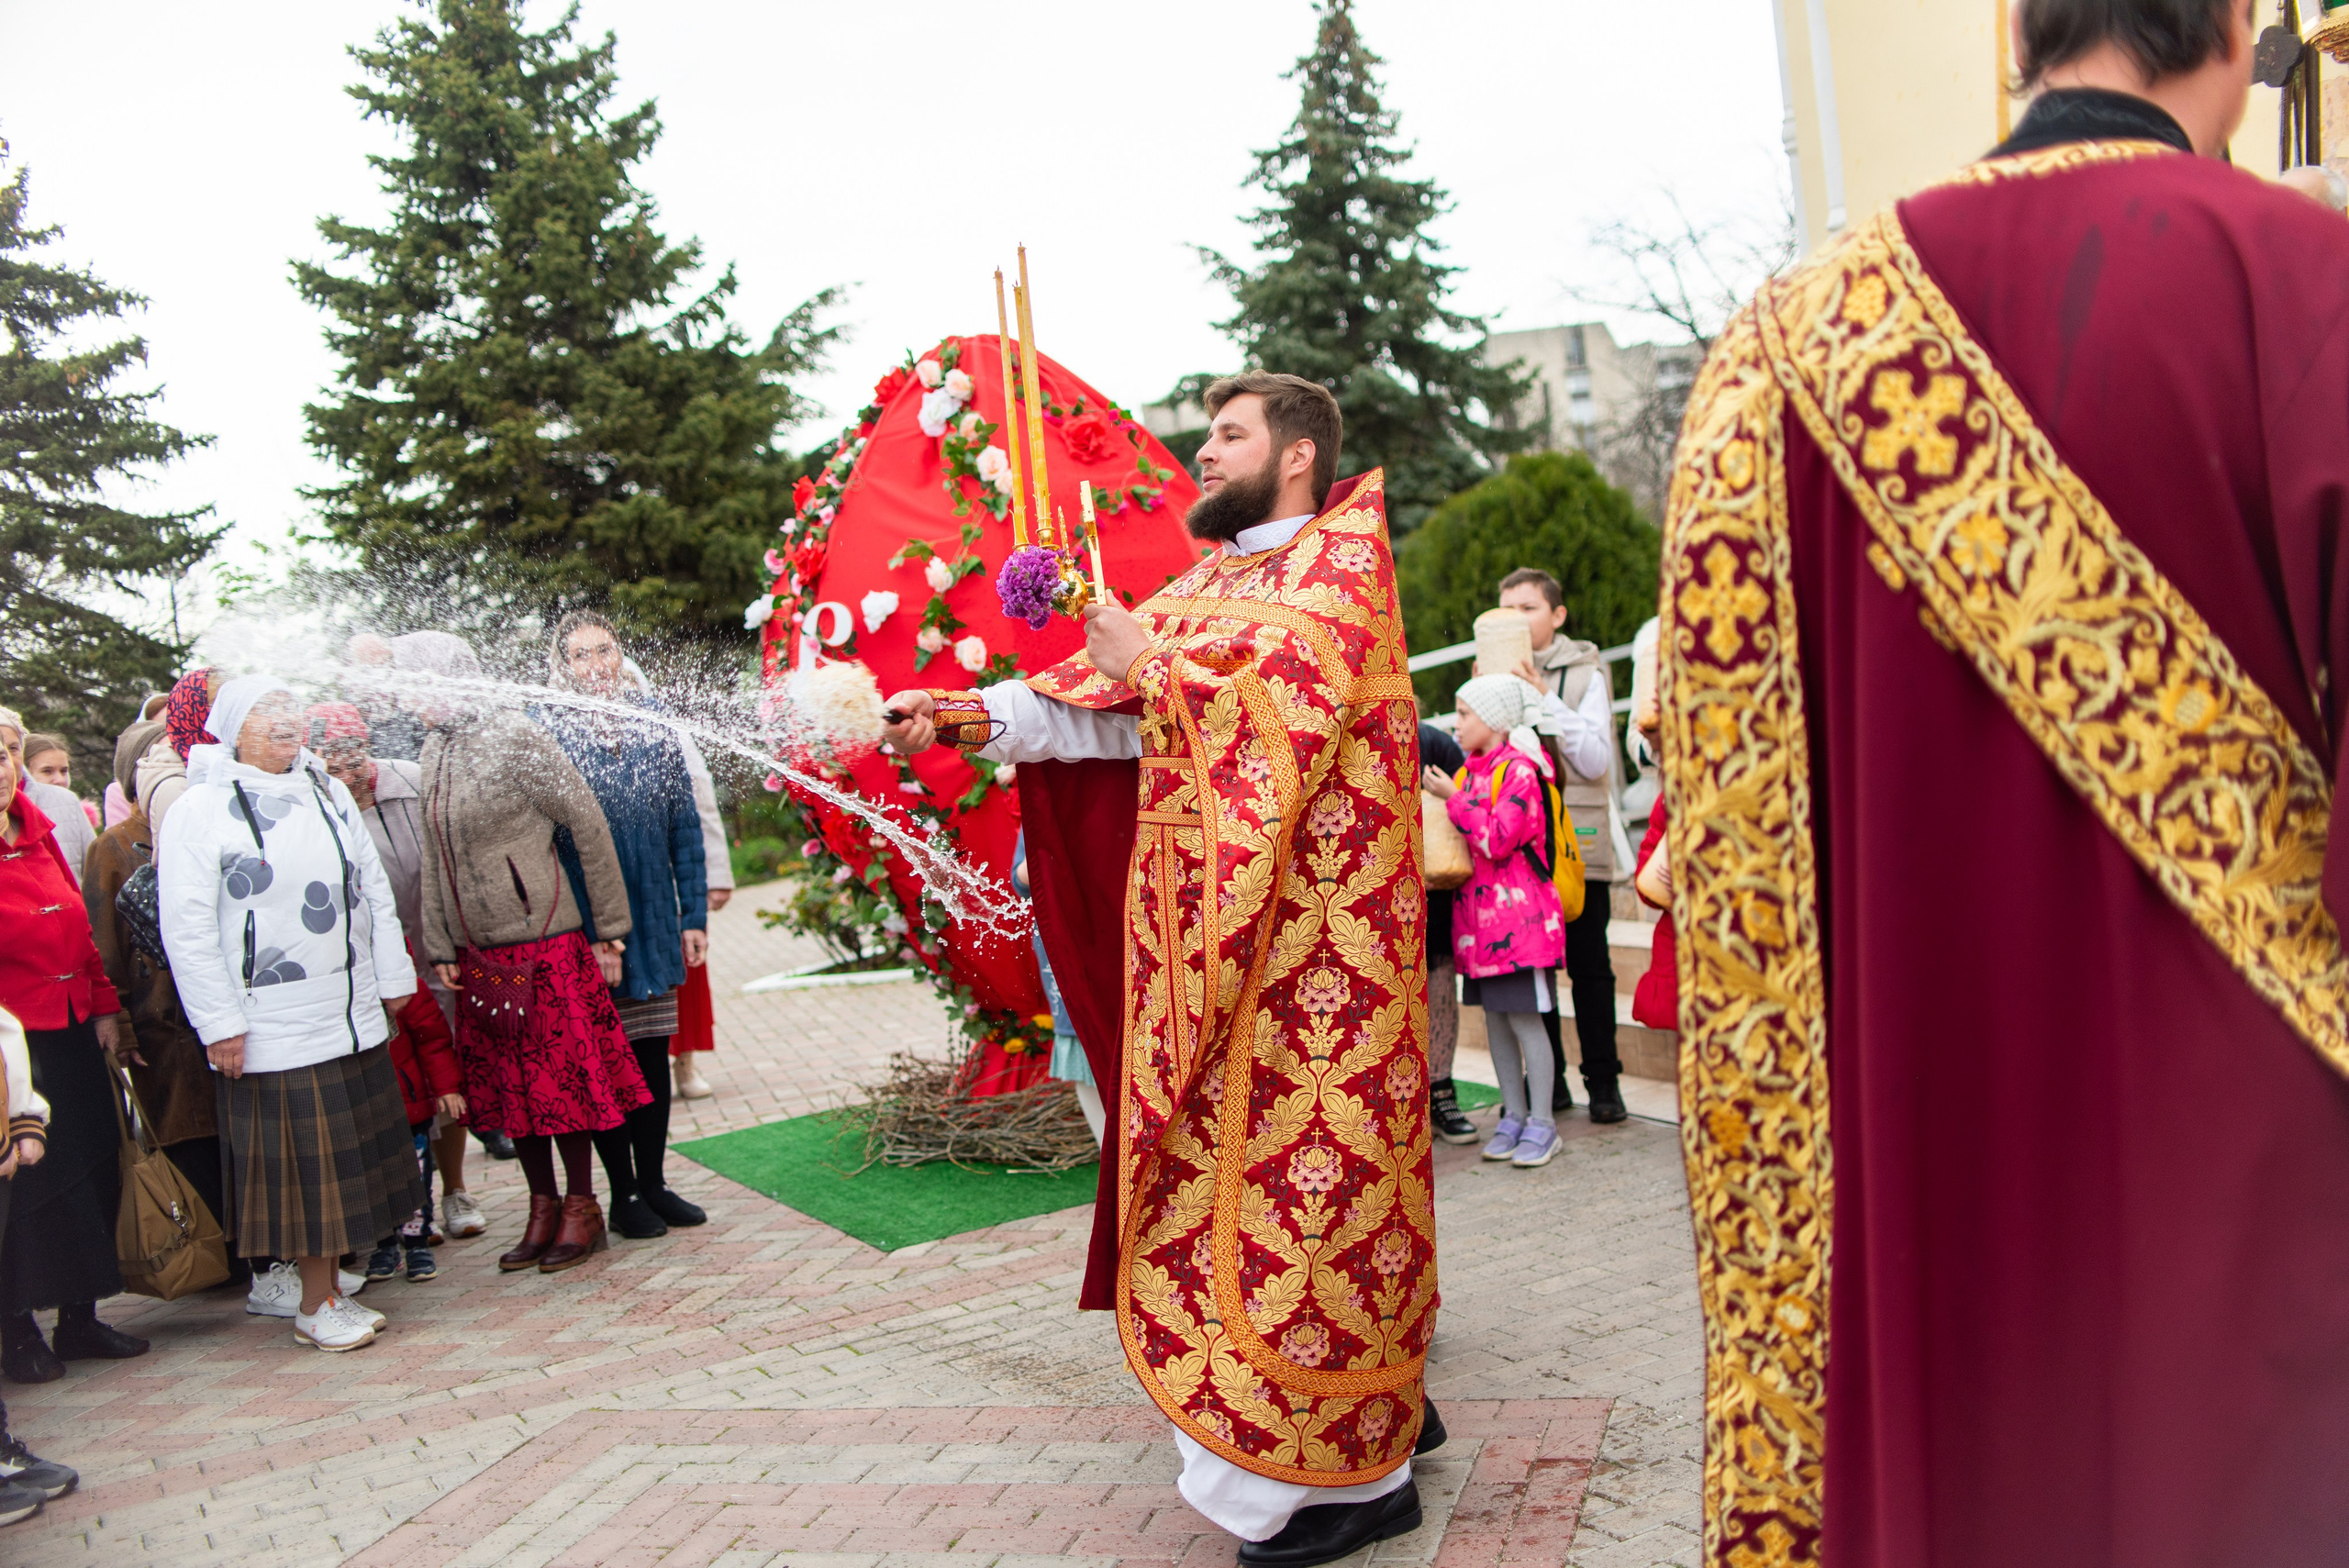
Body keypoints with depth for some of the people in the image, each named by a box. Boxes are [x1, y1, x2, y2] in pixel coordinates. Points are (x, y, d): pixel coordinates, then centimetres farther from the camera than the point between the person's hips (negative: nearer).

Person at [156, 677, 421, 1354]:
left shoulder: (327, 791, 12)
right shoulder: (201, 809, -6)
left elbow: (374, 889, 16)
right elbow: (186, 928, -10)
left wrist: (392, 976, 13)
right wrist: (219, 1023, -13)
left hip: (353, 1014, 6)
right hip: (271, 1028, -6)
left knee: (350, 1154, 10)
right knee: (303, 1162, 1)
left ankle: (298, 1278, 26)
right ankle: (315, 1304, 15)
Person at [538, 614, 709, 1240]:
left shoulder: (651, 722, 4)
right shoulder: (542, 730, -6)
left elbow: (684, 822, 7)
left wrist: (694, 913, 4)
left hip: (653, 921, 4)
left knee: (653, 1048, 11)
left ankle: (653, 1182, 24)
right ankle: (622, 1193, 18)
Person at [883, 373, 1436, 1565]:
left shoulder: (1342, 556, -2)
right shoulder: (1202, 583, 21)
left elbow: (1285, 702, -17)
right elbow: (1095, 698, 12)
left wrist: (1155, 664, -8)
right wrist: (964, 716, 2)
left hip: (1305, 928, -8)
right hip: (1205, 931, 8)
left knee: (1303, 1166, -5)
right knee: (1230, 1165, 9)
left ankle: (1356, 1470, 9)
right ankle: (1385, 1400, 24)